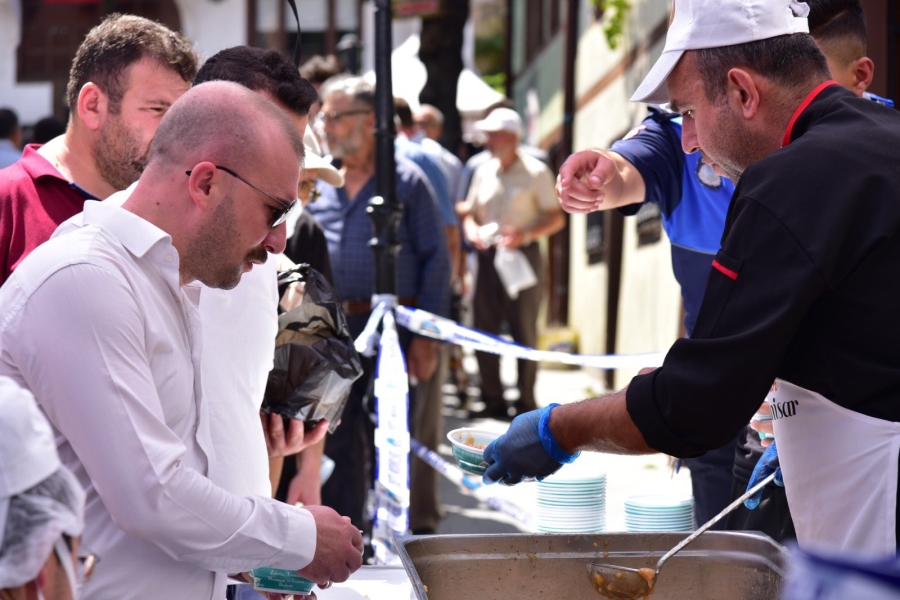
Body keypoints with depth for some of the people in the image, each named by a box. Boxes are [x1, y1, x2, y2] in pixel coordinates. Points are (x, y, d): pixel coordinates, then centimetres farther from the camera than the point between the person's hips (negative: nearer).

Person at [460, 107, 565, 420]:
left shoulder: (535, 172, -3)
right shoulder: (484, 172, 12)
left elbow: (556, 217, -4)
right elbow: (470, 213, 18)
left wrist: (525, 234, -18)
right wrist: (472, 230, -5)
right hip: (488, 256, 5)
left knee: (524, 332, -2)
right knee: (485, 330, 4)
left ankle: (526, 402, 3)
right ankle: (493, 400, 12)